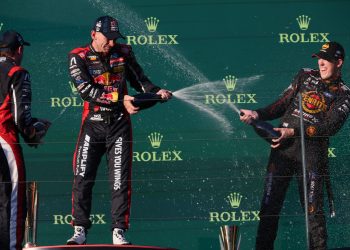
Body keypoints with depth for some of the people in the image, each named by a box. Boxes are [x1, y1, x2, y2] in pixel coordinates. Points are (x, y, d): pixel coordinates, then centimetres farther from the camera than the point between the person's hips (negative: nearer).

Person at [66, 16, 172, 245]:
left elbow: (139, 79, 14)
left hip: (120, 123, 2)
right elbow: (87, 90, -17)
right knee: (83, 178, -5)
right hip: (93, 124, -2)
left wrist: (157, 91, -6)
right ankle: (80, 230, 2)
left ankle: (119, 231, 0)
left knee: (120, 180, -2)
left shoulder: (123, 52, 5)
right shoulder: (79, 57, -5)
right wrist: (120, 100, -25)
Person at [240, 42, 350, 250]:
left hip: (312, 151, -3)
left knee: (313, 208, -5)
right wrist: (257, 114, 1)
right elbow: (283, 105, 17)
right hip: (283, 147, 3)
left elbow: (330, 127, -9)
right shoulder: (305, 76, 16)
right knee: (270, 203, 0)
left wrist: (294, 132, -16)